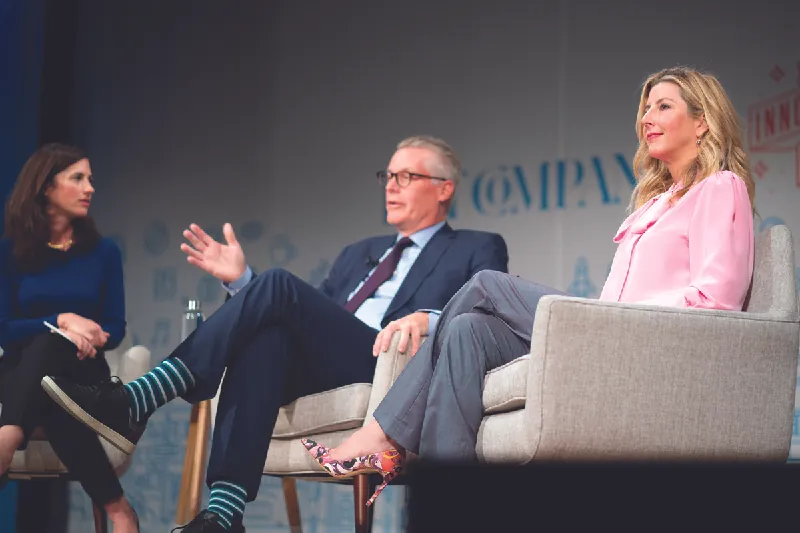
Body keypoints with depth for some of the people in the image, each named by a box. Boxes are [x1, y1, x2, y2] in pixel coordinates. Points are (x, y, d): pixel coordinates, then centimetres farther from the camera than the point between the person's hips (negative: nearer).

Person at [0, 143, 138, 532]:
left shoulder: (103, 252, 7)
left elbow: (115, 330, 5)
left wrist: (84, 333, -20)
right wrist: (62, 321, -21)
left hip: (80, 377, 0)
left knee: (50, 346, -37)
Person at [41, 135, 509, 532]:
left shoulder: (479, 250, 16)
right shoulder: (361, 253, 34)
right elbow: (300, 315, 27)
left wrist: (427, 321, -24)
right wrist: (242, 280, 12)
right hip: (320, 371, 6)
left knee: (278, 284, -24)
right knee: (267, 334, -30)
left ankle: (135, 403, -30)